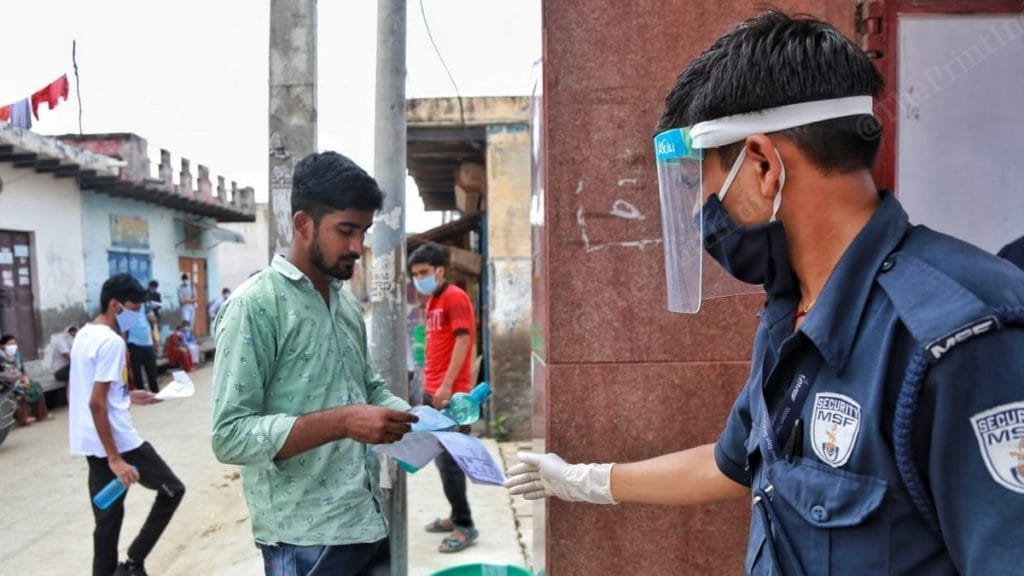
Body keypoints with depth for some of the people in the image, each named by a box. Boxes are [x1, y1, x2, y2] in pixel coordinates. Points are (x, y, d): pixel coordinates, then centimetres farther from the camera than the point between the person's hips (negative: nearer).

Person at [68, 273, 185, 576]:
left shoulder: (84, 335, 11)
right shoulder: (111, 342, -18)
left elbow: (85, 392, 20)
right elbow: (97, 403, -23)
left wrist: (127, 396, 18)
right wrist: (115, 459, -23)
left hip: (92, 443, 9)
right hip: (117, 441, -9)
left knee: (107, 518, 14)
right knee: (172, 490, 5)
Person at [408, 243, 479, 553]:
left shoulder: (455, 297, -10)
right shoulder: (432, 301, 16)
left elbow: (462, 341, -17)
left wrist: (446, 385, -21)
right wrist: (428, 381, 13)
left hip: (450, 393, -9)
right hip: (432, 391, 9)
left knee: (449, 460, -6)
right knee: (441, 456, 12)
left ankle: (465, 526, 3)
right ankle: (457, 516, 22)